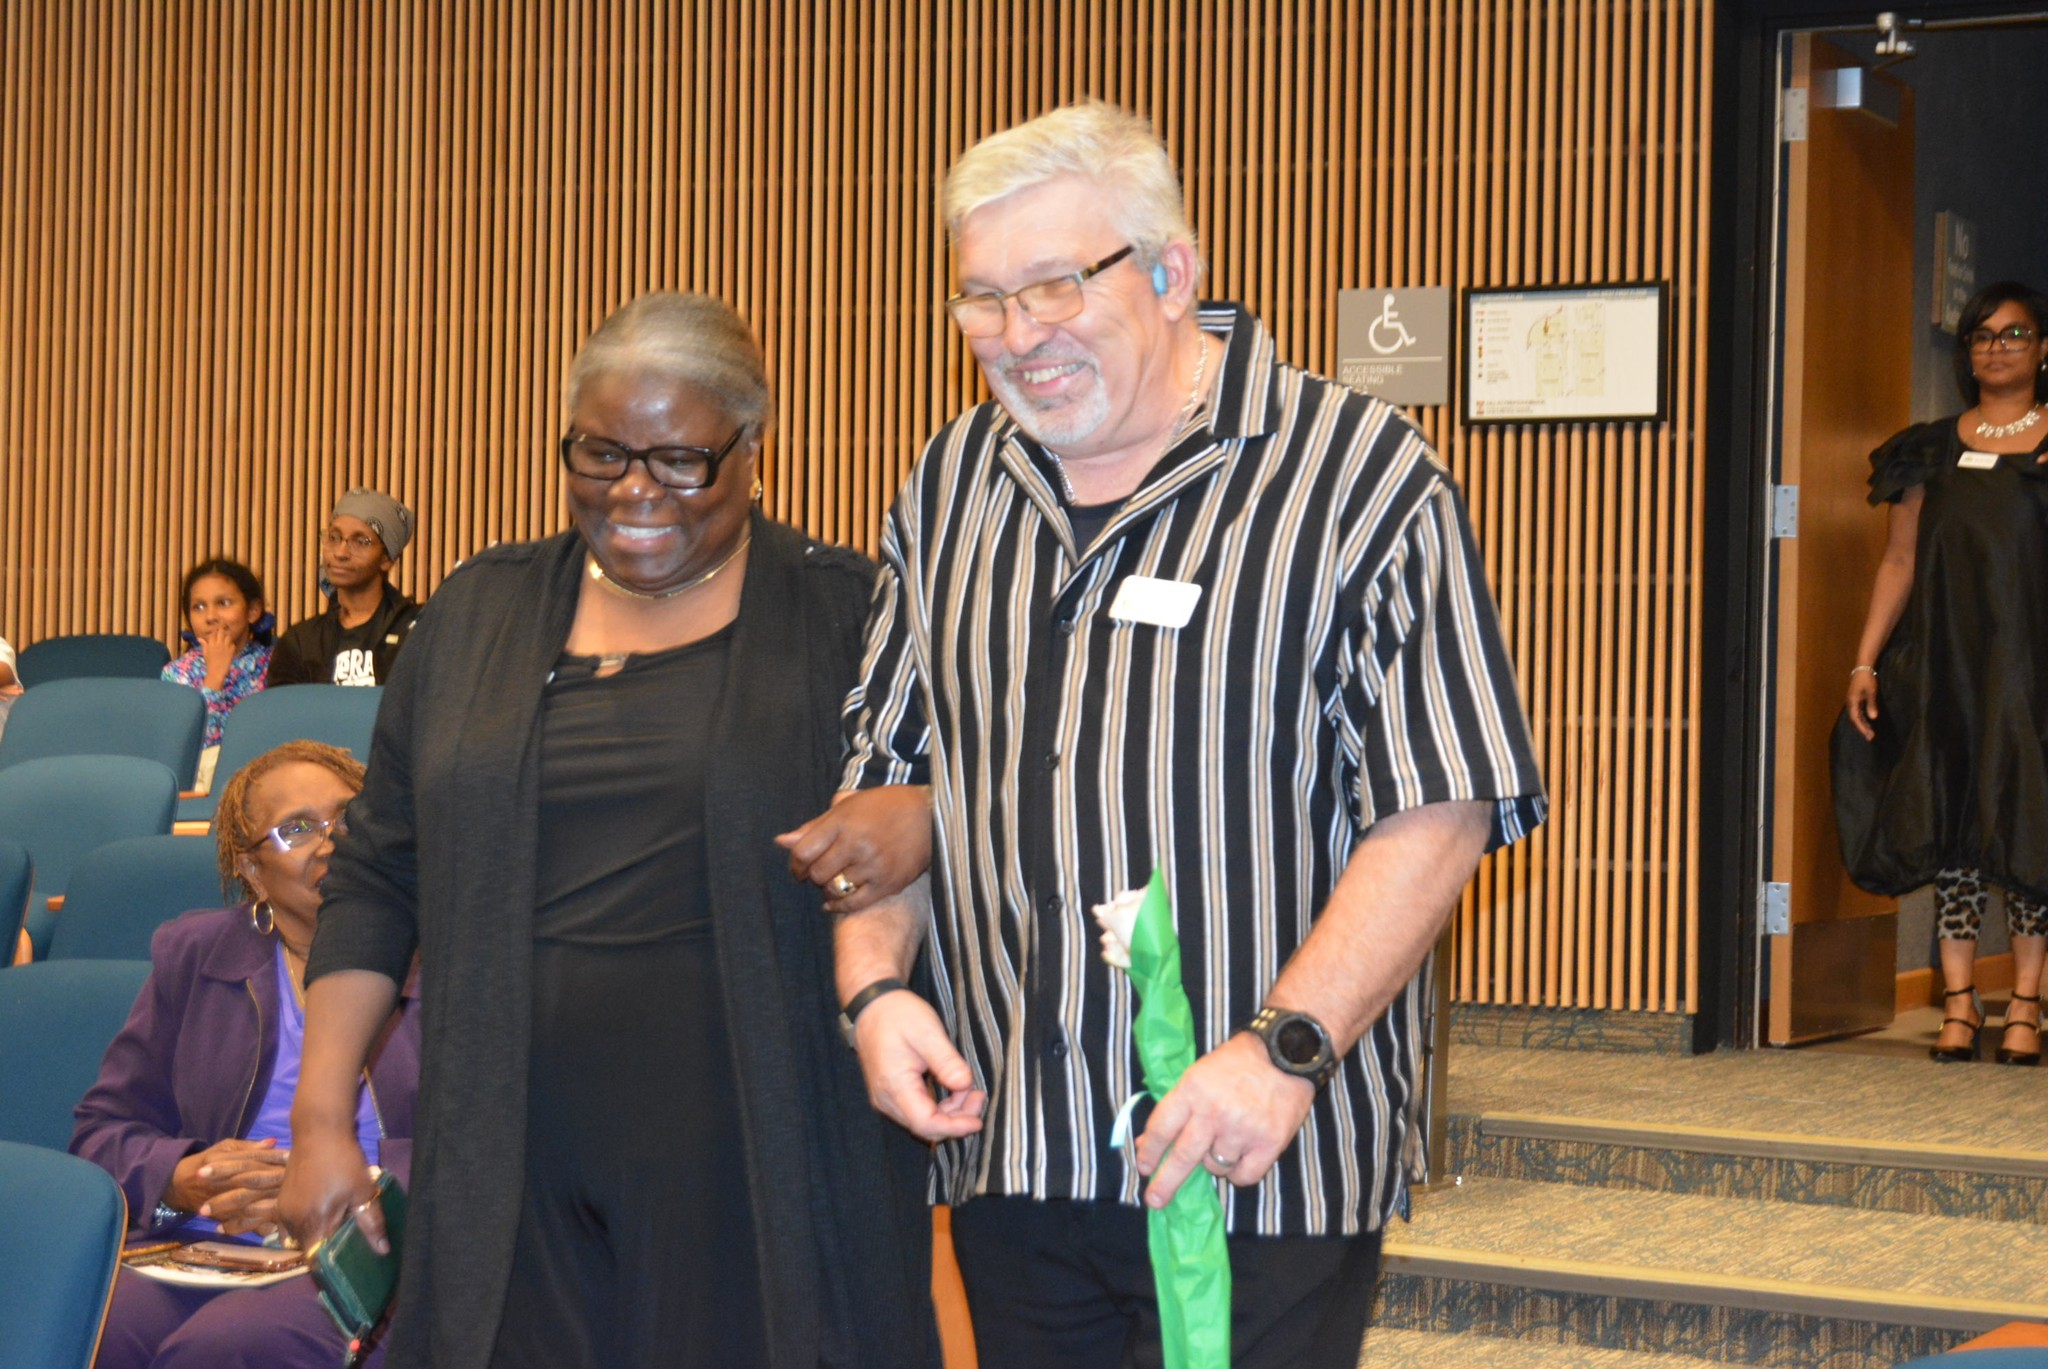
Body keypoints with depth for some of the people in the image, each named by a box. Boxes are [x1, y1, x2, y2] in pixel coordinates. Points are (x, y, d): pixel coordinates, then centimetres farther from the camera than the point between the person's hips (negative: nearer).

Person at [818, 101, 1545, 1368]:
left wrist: (1285, 1047, -19)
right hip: (1007, 1158, 5)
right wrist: (876, 984, 3)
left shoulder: (1360, 480, -6)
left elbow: (1441, 809, -11)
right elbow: (885, 775, 18)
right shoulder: (952, 487, 11)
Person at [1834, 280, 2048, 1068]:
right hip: (1944, 657, 2)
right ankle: (1958, 1002, 5)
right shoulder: (1931, 451, 12)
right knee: (1950, 826, 1)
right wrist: (1865, 661, 4)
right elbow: (1899, 562, 11)